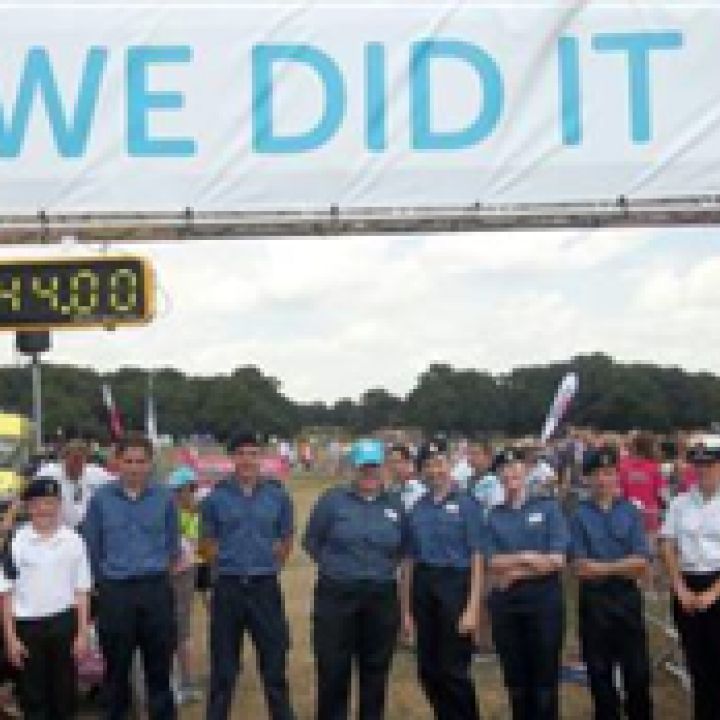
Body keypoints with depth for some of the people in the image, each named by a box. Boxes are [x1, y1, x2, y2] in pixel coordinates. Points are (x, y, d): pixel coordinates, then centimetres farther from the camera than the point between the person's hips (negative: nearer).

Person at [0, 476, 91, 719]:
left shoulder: (73, 541, -1)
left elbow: (81, 590, 3)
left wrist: (82, 633, 0)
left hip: (64, 622, 1)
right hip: (27, 624, -1)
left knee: (64, 691, 10)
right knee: (32, 696, 8)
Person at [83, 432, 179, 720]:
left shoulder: (164, 497, -1)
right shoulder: (101, 498, -2)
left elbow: (173, 544, 9)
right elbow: (91, 546, 6)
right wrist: (104, 579, 11)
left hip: (156, 590, 0)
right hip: (115, 591, 0)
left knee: (159, 665, 8)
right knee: (116, 667, 11)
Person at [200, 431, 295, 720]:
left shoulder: (278, 495, 1)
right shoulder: (216, 497, -2)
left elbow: (286, 539, 12)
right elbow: (208, 542, 10)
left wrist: (267, 566, 7)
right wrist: (229, 566, 6)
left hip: (266, 587, 1)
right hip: (228, 588, 0)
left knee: (274, 662, 8)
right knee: (223, 666, 9)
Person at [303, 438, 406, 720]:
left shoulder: (395, 505, 6)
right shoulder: (332, 500, -4)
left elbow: (403, 547, 18)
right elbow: (311, 541, 3)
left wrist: (386, 566, 6)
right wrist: (334, 566, 1)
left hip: (382, 598, 3)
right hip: (337, 595, -2)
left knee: (375, 669, 11)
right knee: (333, 669, 2)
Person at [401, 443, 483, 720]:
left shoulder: (465, 504, -4)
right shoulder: (417, 509, 9)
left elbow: (477, 559, -7)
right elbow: (409, 560, 12)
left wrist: (472, 607, -14)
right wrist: (406, 609, 10)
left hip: (454, 585, -5)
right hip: (423, 587, 5)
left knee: (453, 668, -3)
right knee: (428, 668, 9)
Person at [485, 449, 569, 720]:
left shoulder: (548, 507, 2)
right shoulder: (493, 516, 7)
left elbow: (557, 560, -7)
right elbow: (494, 563, -3)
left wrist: (514, 571, -8)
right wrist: (529, 557, -10)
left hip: (544, 598, -2)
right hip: (505, 601, 2)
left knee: (545, 675, 2)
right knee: (515, 677, 10)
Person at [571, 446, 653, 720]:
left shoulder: (631, 512, 2)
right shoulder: (580, 515, -1)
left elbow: (642, 563, -6)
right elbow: (581, 567, -8)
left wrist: (602, 567, -11)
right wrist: (624, 567, -9)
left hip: (627, 598, 1)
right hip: (594, 600, 0)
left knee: (637, 671, 5)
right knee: (600, 672, 9)